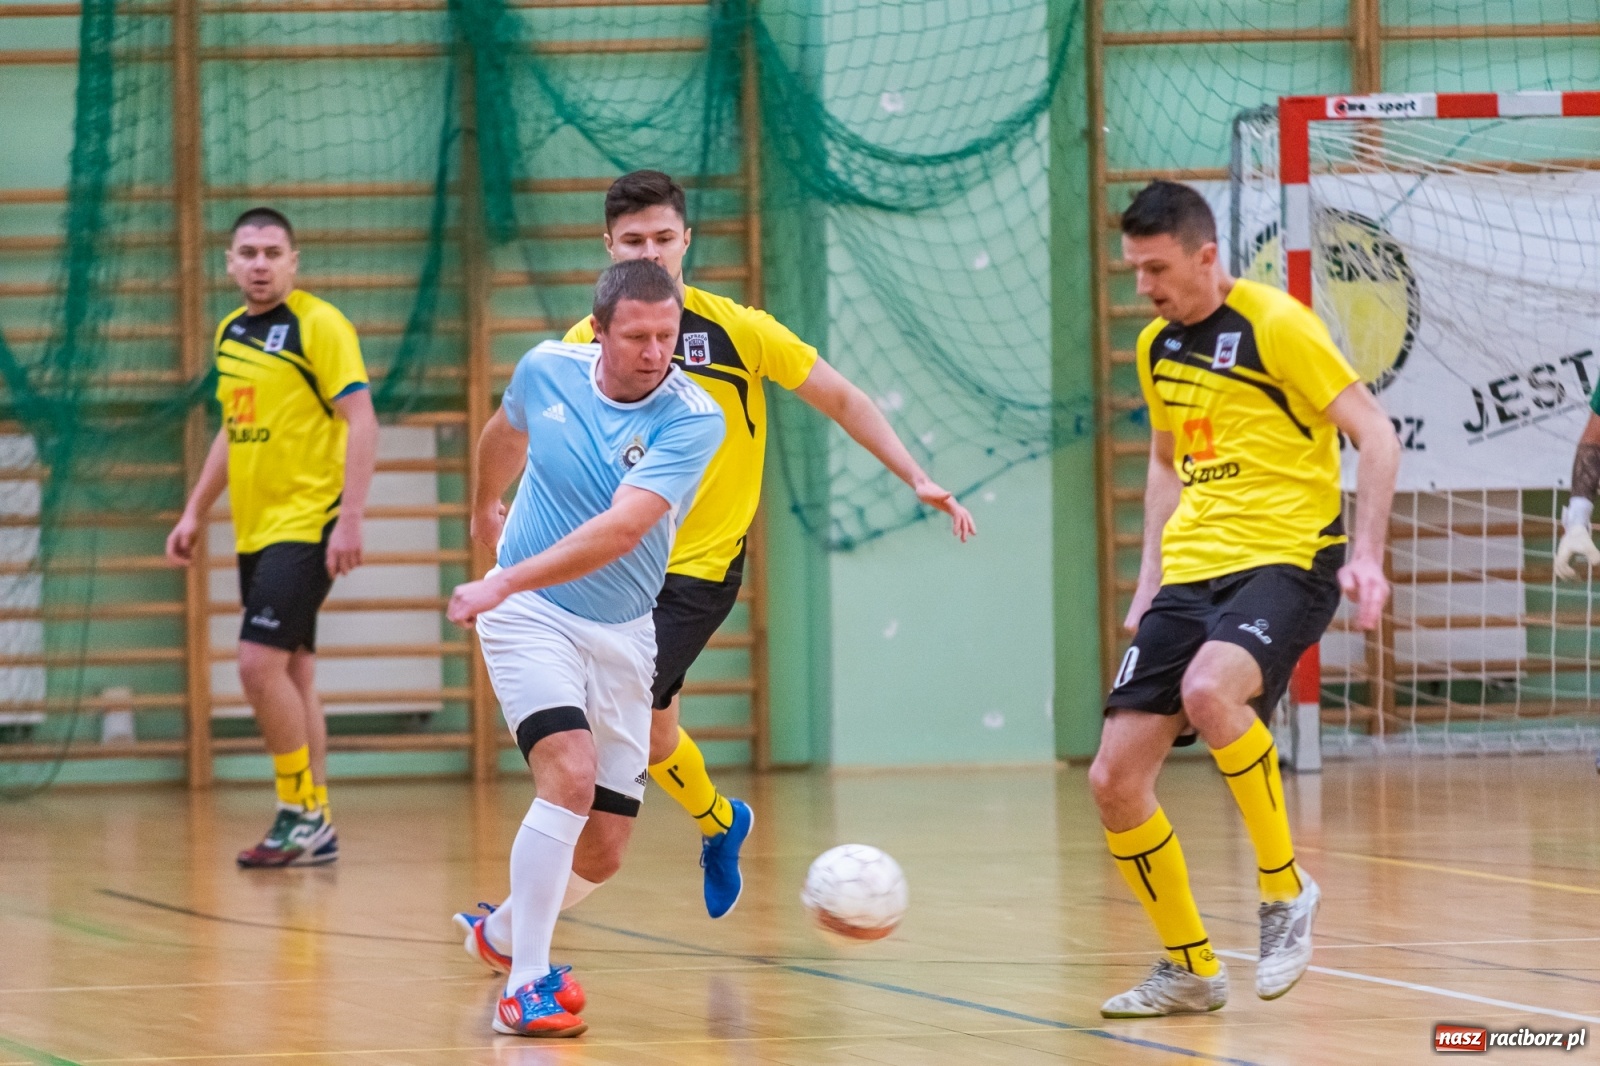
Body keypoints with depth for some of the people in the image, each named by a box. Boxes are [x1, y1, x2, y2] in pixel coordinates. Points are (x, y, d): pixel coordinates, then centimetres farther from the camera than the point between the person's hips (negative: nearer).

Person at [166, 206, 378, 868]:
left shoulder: (319, 325, -9)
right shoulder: (230, 333, 14)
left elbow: (361, 423, -13)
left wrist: (350, 518, -21)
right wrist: (196, 513, 21)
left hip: (306, 525, -8)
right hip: (254, 531, 8)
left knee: (261, 665, -15)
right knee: (291, 675, 8)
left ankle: (302, 810, -5)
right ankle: (313, 828, 12)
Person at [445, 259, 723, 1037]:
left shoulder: (693, 420, -18)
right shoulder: (546, 369, -9)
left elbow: (621, 529, -32)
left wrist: (506, 581, -40)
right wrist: (485, 506, 35)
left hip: (621, 635, 1)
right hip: (530, 619, -1)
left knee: (607, 845, 5)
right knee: (571, 774, -25)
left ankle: (507, 926, 35)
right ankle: (524, 987, -20)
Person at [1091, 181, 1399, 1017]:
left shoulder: (1274, 324, -9)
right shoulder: (1156, 346, 13)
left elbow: (1375, 434, -9)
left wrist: (1367, 553, -19)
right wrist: (1149, 583, 19)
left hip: (1285, 561, -7)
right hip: (1191, 574, 7)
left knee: (1208, 691, -37)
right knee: (1114, 780, -3)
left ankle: (1285, 888, -17)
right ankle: (1189, 969, 14)